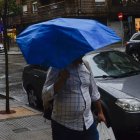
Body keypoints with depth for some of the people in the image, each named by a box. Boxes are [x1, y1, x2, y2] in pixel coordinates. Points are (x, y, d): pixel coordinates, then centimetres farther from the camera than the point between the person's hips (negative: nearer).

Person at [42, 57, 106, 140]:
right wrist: (62, 79, -29)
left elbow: (94, 93, 18)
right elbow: (46, 94, -20)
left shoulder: (86, 67, 8)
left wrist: (100, 112, 20)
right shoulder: (57, 68, -11)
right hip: (64, 126, -5)